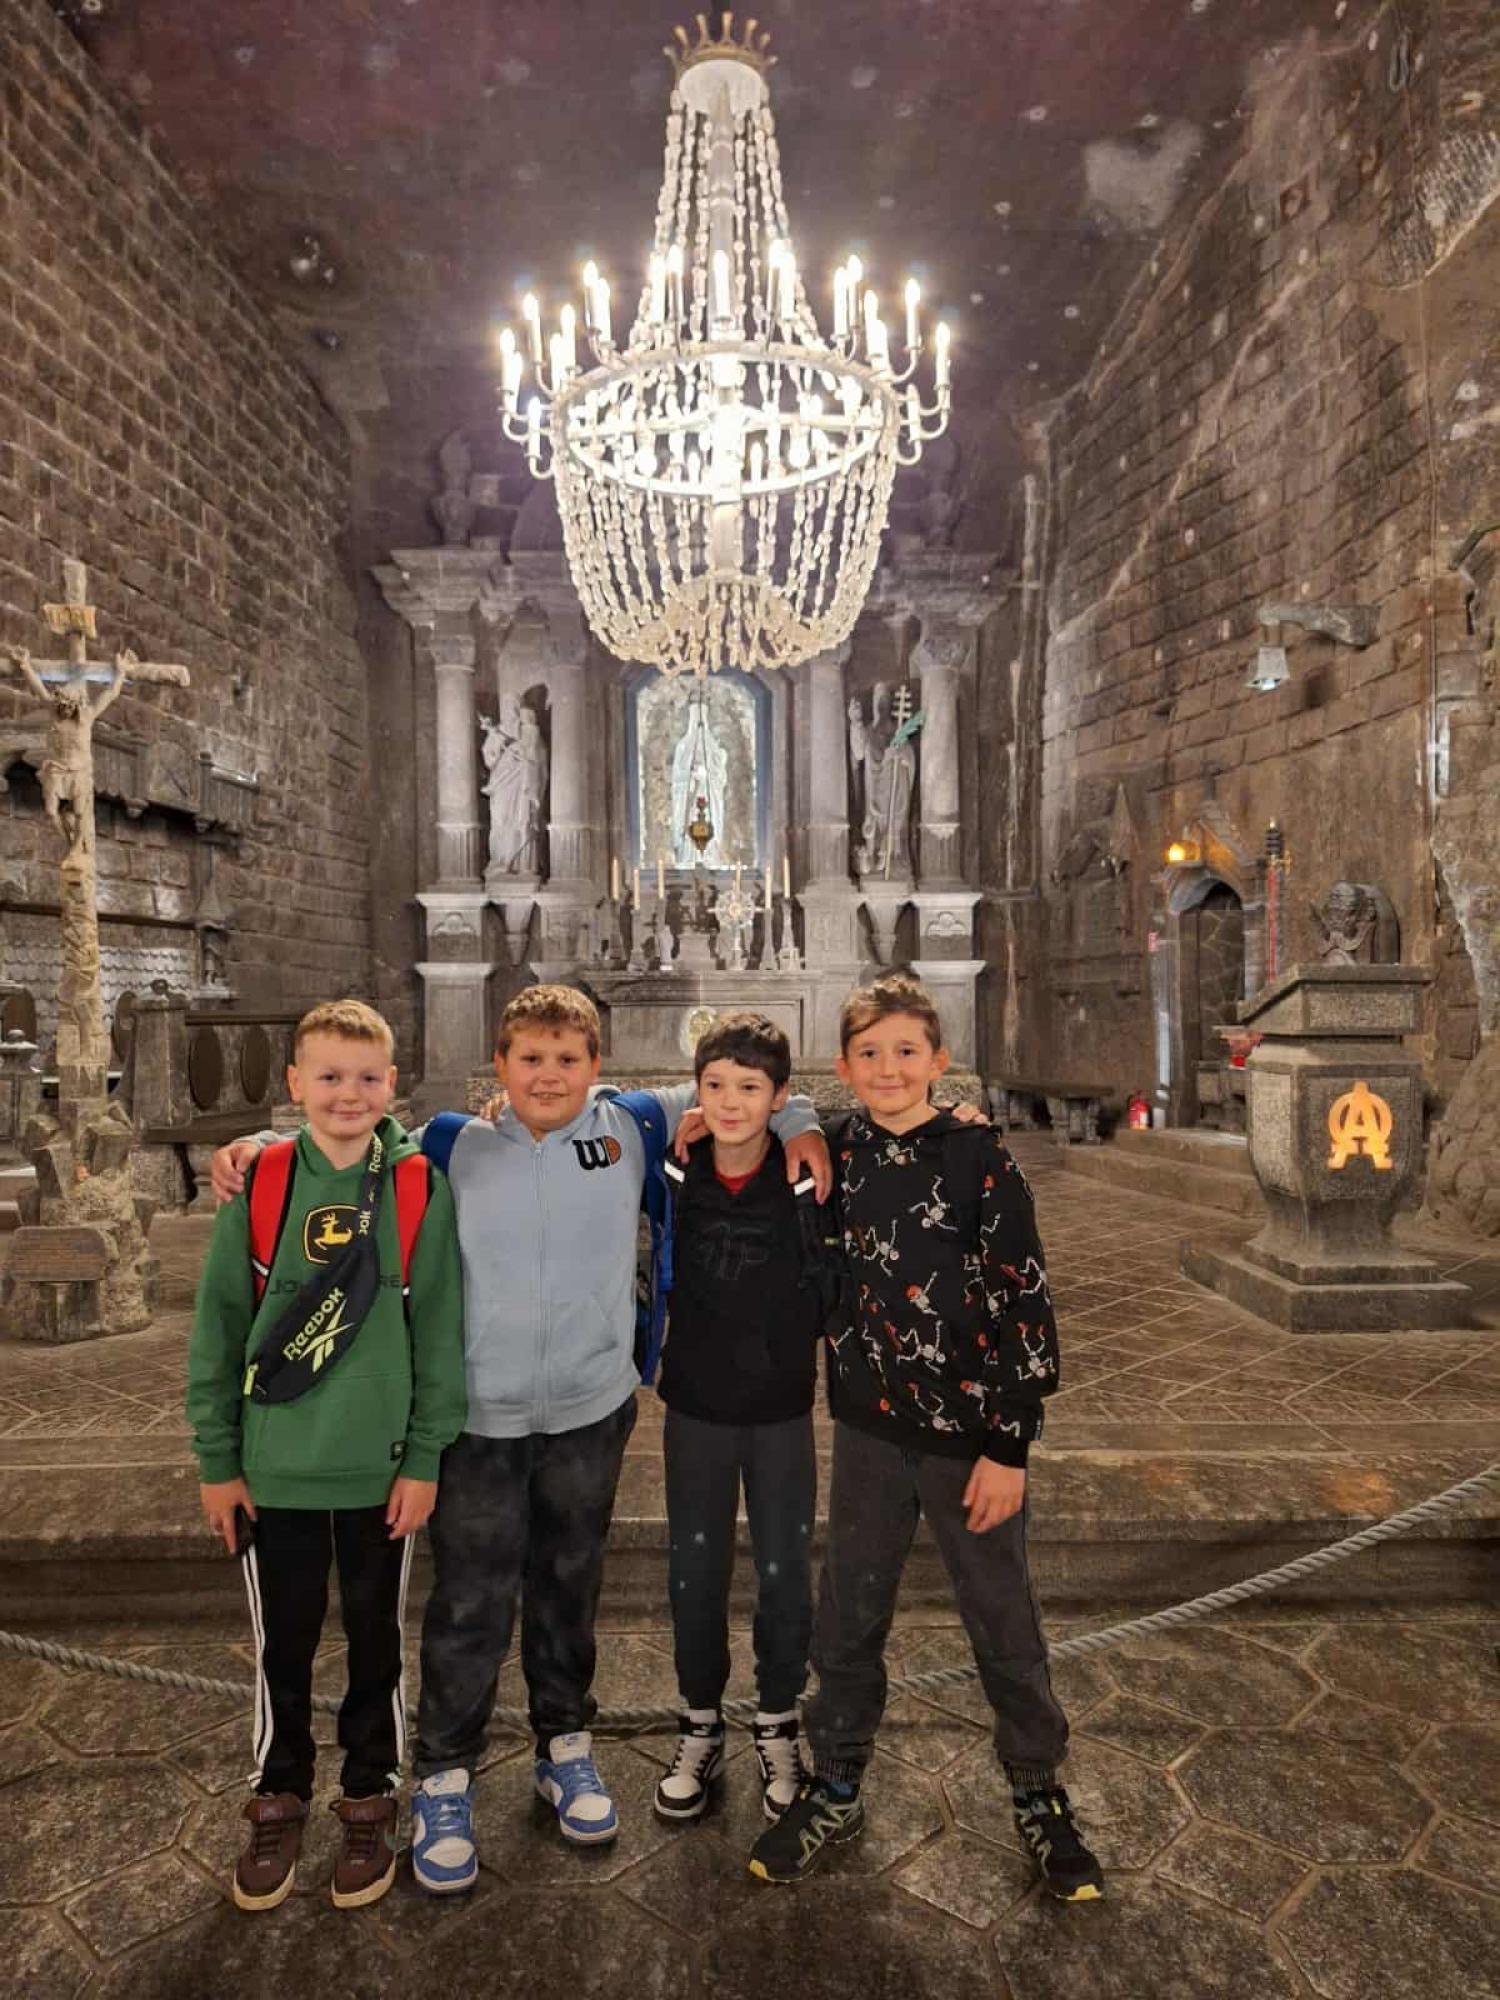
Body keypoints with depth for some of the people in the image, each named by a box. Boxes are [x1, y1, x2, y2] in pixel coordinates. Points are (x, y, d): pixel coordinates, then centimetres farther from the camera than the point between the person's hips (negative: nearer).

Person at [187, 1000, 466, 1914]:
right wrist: (217, 1460, -1)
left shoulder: (422, 1188, -9)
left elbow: (440, 1333, -6)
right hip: (275, 1468, 1)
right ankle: (279, 1800, 40)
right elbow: (217, 1330, -1)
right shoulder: (260, 1185, -7)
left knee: (376, 1640, 16)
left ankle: (371, 1800, 38)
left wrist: (425, 1458, -6)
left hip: (383, 1468, 0)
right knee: (284, 1644, 17)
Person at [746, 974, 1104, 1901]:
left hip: (970, 1435, -3)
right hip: (870, 1430, 4)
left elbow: (1023, 1305, -12)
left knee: (1004, 1623, 14)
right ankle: (837, 1791, 37)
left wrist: (1009, 1445, -12)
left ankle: (1041, 1795, 38)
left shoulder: (981, 1160, -13)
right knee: (848, 1619, 15)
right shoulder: (835, 1154, -2)